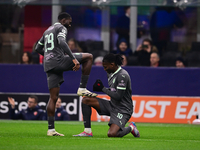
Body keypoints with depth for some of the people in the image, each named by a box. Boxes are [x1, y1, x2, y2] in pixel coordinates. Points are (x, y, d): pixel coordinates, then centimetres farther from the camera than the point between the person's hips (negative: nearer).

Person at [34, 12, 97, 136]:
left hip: (48, 65, 8)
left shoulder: (47, 31, 28)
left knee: (53, 97, 7)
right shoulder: (61, 28, 2)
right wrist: (74, 59, -22)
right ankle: (82, 88, -3)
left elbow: (38, 48, 33)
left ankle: (51, 129, 2)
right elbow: (62, 42, -18)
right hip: (58, 61, -8)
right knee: (89, 57, 3)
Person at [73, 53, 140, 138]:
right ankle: (87, 131, -1)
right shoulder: (111, 73, 8)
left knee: (111, 134, -27)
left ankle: (131, 128, 5)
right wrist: (100, 88, -2)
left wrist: (103, 89, -14)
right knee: (86, 100, -1)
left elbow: (118, 96, -23)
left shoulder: (123, 75, -20)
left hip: (123, 110, -9)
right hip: (112, 105, 9)